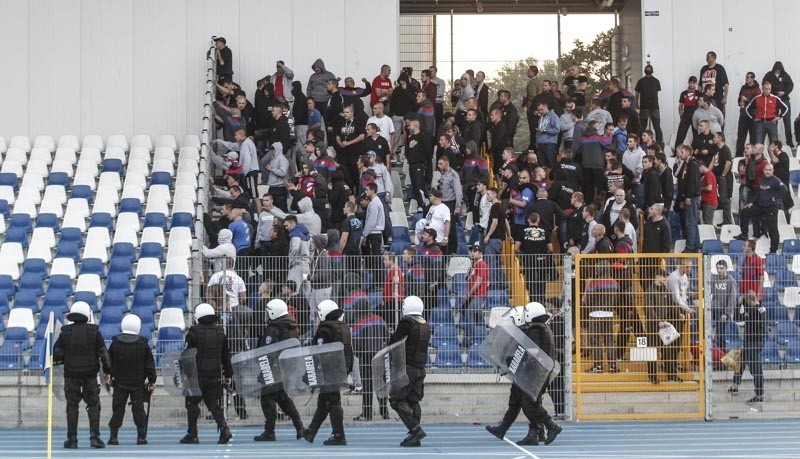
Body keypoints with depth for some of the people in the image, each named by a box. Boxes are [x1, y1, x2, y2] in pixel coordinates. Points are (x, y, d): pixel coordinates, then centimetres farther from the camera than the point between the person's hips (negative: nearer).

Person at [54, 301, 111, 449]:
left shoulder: (65, 332, -2)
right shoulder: (94, 332, -3)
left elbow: (57, 353, -4)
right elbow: (103, 353, -4)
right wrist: (107, 371, 6)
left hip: (71, 374, 1)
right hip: (90, 374, -1)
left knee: (72, 406, 6)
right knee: (93, 405, 7)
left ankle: (72, 439, 4)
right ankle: (94, 436, -3)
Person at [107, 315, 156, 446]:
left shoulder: (115, 343, -2)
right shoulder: (142, 344, -6)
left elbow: (109, 361, 6)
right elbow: (149, 364, -3)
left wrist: (111, 377, 18)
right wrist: (152, 381, 4)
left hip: (119, 382, 1)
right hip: (138, 383, -1)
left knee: (118, 409, 5)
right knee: (138, 409, 5)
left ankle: (113, 436, 2)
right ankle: (141, 436, 2)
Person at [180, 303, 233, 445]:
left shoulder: (194, 332, -10)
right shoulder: (220, 332, 7)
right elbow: (226, 356, 14)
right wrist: (228, 374, 22)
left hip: (197, 375, -5)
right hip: (215, 375, 5)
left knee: (192, 404, 7)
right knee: (213, 404, 12)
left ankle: (192, 435, 9)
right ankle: (224, 429, -5)